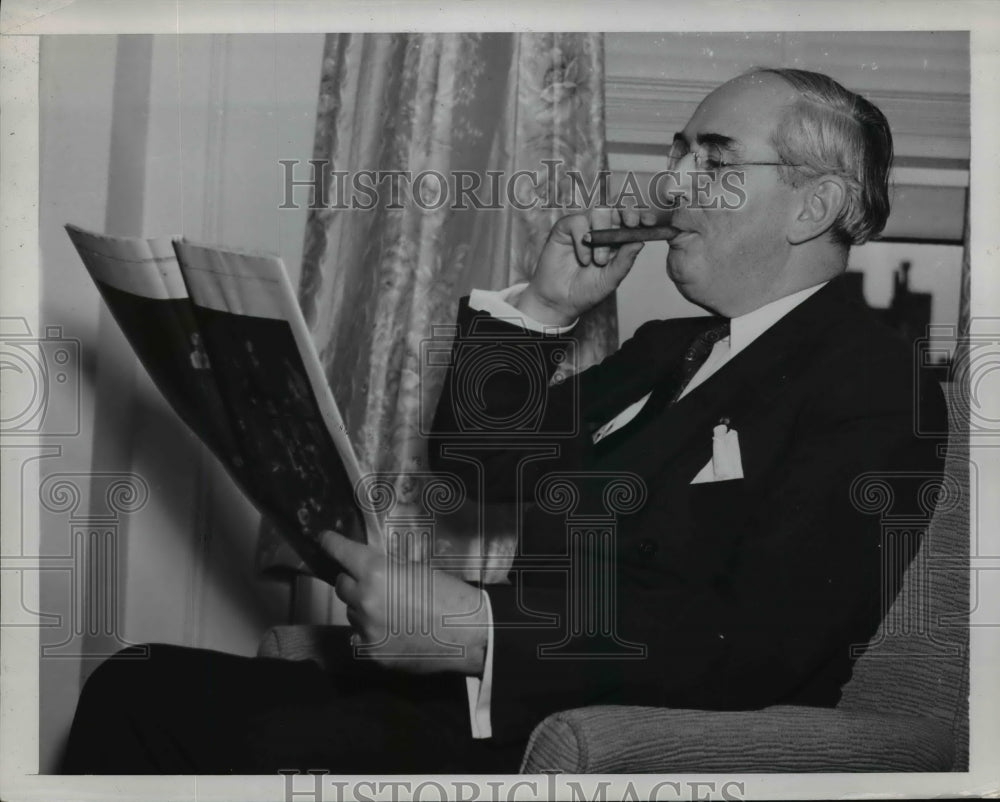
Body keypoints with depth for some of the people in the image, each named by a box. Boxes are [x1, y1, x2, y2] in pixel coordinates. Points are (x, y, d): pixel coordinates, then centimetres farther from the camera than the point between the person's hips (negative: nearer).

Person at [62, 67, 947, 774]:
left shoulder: (871, 383, -6)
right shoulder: (669, 351, 22)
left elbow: (759, 641, -20)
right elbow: (475, 468, 23)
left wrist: (482, 631, -27)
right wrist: (542, 310, 9)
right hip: (494, 696, 8)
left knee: (287, 749, -31)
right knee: (139, 691, -5)